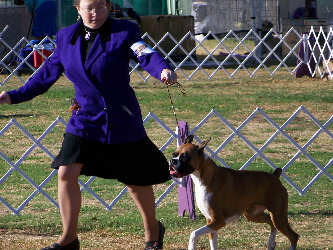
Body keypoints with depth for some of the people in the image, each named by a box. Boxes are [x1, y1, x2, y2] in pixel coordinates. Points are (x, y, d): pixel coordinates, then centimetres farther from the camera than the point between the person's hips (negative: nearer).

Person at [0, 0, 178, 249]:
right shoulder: (67, 37, 3)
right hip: (85, 119, 3)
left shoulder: (124, 32, -10)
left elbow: (145, 53, -27)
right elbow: (48, 73, 14)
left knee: (136, 181, 8)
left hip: (121, 120, -3)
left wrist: (164, 70, -49)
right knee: (66, 173, -10)